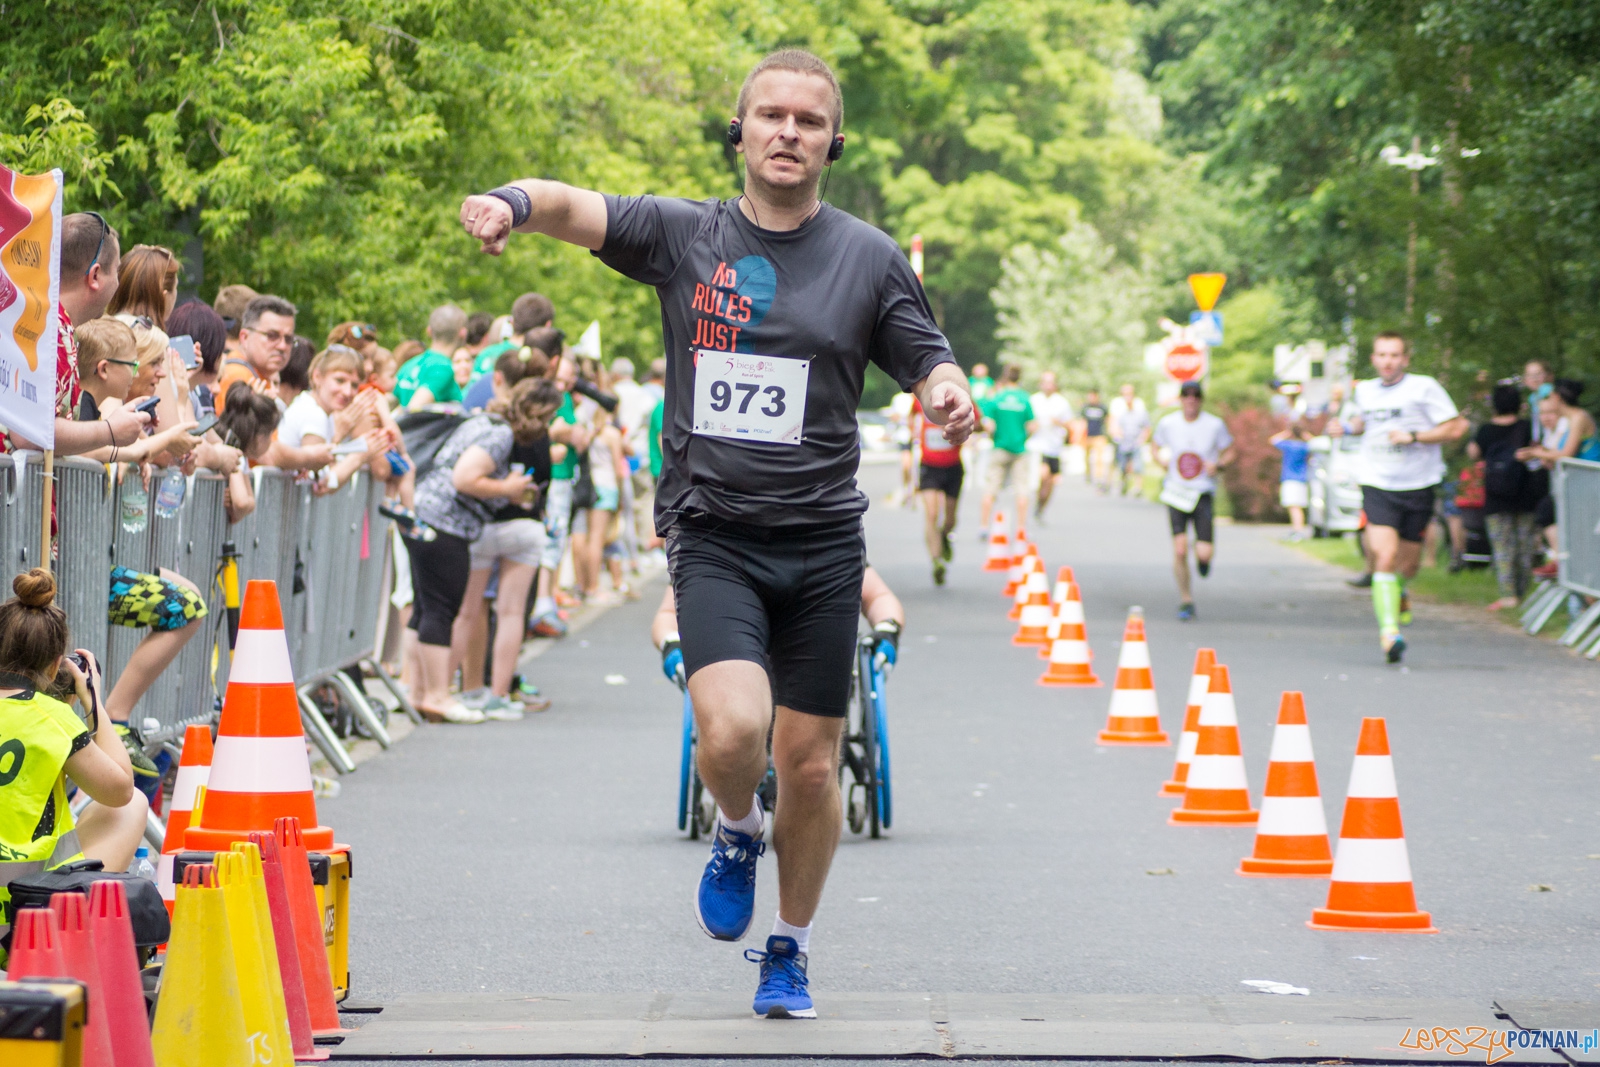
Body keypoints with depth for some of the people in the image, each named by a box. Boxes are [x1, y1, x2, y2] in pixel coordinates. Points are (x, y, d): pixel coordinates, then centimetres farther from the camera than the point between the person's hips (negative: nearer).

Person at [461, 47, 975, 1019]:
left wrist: (950, 398, -15)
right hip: (714, 537, -1)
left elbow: (932, 366, 9)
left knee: (811, 768, 5)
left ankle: (790, 953, 28)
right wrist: (514, 202, -35)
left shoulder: (870, 259, 5)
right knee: (732, 729, -23)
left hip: (823, 545, 2)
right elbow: (577, 209, -11)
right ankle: (736, 836, 12)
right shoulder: (684, 235, 2)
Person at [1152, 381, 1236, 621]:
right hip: (1176, 491, 0)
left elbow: (1229, 452, 10)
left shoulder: (1215, 425, -3)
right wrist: (1162, 461, -4)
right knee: (1180, 550, -10)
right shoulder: (1168, 423, 0)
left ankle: (1203, 559, 31)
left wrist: (1218, 464, -11)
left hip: (1203, 493, 0)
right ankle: (1186, 601, 7)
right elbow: (1156, 446, 16)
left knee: (1205, 553, -9)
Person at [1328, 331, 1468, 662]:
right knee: (1385, 556, -19)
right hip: (1377, 485, 1)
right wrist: (1347, 426, 9)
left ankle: (1397, 591, 49)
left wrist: (1412, 437, -16)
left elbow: (1454, 428, -7)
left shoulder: (1424, 388, -5)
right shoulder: (1364, 391, 8)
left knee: (1408, 565, 12)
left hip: (1418, 486, -1)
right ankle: (1389, 631, -22)